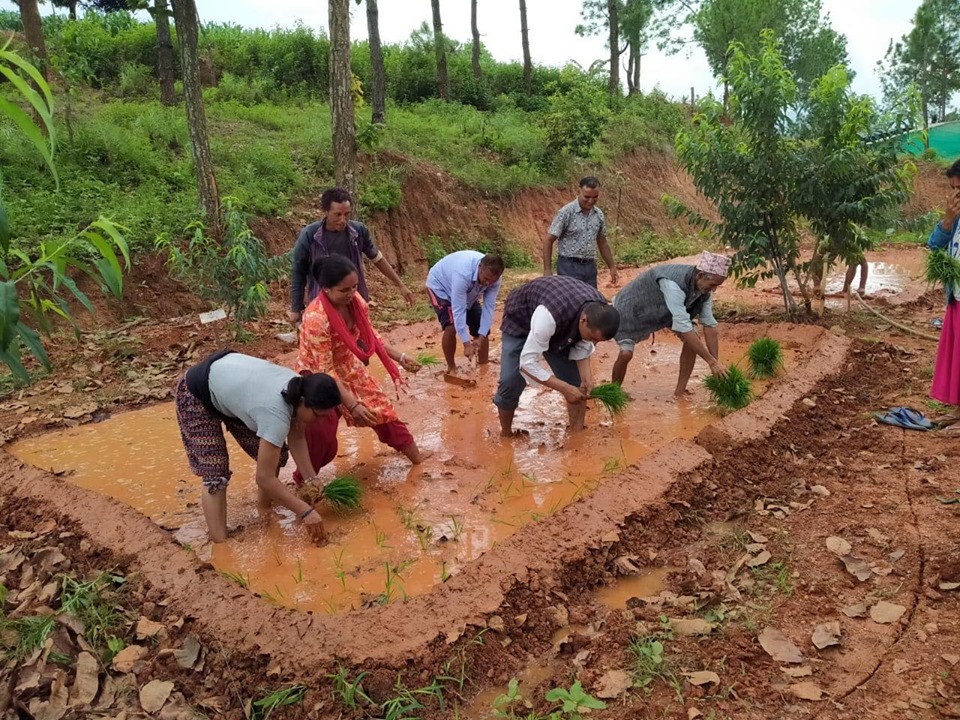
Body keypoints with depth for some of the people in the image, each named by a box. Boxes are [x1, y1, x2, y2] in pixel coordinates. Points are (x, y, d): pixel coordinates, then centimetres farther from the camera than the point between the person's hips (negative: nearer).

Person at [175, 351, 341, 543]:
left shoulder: (300, 388, -18)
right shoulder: (277, 413, -40)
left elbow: (296, 438, -6)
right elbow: (264, 478, -35)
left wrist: (311, 479, -16)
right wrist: (305, 511, -29)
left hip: (229, 382, 8)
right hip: (197, 394, -7)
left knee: (275, 455, 3)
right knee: (215, 474, -16)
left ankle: (265, 504, 27)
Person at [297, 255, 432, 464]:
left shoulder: (355, 300, -15)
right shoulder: (316, 318, -35)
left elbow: (370, 335, 4)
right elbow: (325, 370, -30)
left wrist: (399, 357, 0)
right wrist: (352, 404, -33)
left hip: (350, 367, 7)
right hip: (319, 378, -6)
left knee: (382, 410, 12)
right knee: (320, 438, -4)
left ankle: (414, 455, 30)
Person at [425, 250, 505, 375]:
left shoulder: (494, 277, -27)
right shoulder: (463, 274, -45)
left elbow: (489, 307, -23)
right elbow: (458, 309, -42)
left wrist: (481, 337, -32)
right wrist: (466, 344, -42)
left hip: (468, 293, 6)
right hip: (440, 286, -6)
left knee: (481, 328, -1)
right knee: (451, 327, -24)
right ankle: (451, 369, -6)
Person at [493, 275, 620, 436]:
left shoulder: (600, 312, -27)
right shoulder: (549, 315, -47)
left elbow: (583, 346, -10)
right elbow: (528, 362, -39)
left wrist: (586, 376, -26)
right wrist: (564, 388, -39)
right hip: (520, 321, -5)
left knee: (578, 383, -3)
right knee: (510, 383, -14)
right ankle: (505, 434, 10)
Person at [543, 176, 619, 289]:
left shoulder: (599, 214, 7)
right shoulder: (566, 212, -10)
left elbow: (602, 243, 20)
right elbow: (548, 241, -9)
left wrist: (612, 267, 19)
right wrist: (547, 270, -14)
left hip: (590, 267, 6)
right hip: (569, 267, -6)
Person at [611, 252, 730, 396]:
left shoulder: (704, 286, -18)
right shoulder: (673, 284, -42)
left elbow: (709, 325, -12)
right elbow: (684, 328, -43)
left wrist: (716, 363, -17)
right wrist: (712, 361, -40)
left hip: (664, 311, 7)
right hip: (632, 307, -7)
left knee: (694, 340, -7)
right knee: (626, 353, -23)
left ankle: (680, 391, 4)